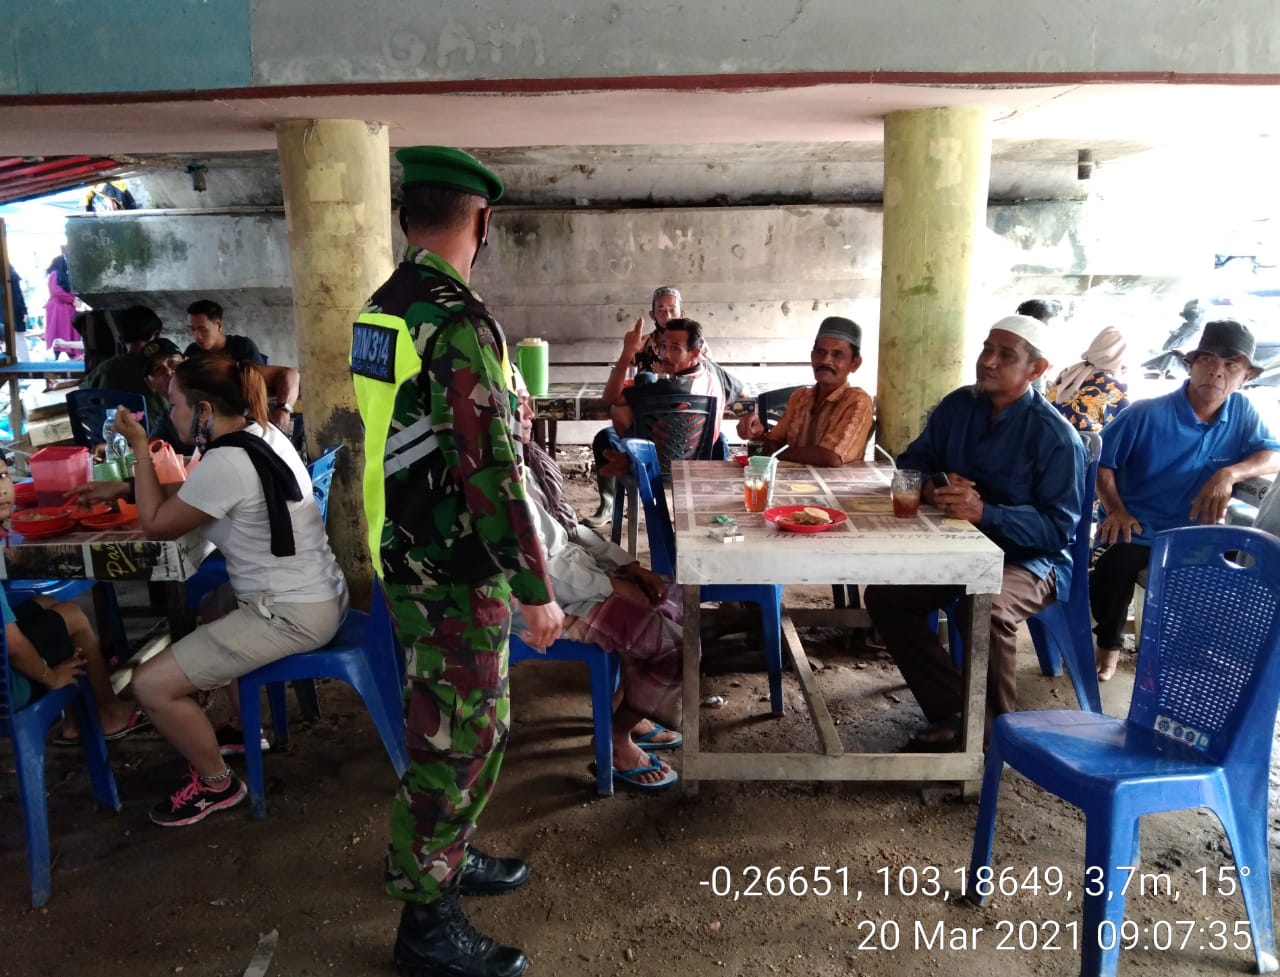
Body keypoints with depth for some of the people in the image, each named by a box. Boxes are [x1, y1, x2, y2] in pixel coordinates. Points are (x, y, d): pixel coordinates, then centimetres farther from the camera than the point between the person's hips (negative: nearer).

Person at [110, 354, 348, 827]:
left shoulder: (224, 464, -22)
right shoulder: (263, 434, 7)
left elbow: (156, 524, -8)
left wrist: (140, 448, -4)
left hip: (291, 616, -10)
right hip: (319, 596, 10)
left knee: (151, 684, -6)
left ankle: (217, 784, 14)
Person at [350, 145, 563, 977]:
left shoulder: (382, 310, 8)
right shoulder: (460, 322, -22)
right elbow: (490, 471, -25)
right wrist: (537, 590, -19)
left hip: (408, 557, 9)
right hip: (458, 573, -9)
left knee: (462, 723, 23)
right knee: (458, 737, 4)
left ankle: (443, 856, 40)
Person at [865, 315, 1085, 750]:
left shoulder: (1056, 436, -16)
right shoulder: (958, 406, 1)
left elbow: (1059, 528, -19)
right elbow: (910, 462, 6)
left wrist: (984, 512, -34)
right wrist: (933, 488, -19)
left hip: (1029, 558, -6)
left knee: (987, 610, -37)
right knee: (884, 595, -13)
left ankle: (996, 733, -13)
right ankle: (952, 713, -7)